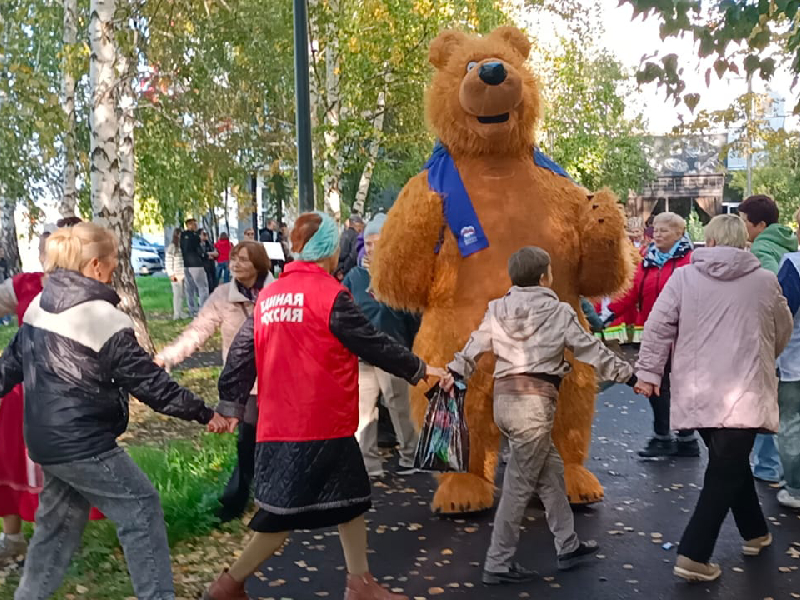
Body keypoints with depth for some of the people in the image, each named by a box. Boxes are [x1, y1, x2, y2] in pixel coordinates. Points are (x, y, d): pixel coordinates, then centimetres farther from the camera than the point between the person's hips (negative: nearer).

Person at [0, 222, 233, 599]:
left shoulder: (39, 306, 6)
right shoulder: (102, 317, -20)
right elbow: (149, 382, -20)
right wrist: (204, 414, -15)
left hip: (45, 437, 9)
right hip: (82, 443, -9)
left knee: (60, 517, 23)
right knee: (140, 507, 0)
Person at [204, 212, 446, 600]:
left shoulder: (268, 296, 9)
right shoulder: (329, 294, -12)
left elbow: (241, 353, 10)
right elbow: (372, 343, -8)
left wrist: (230, 405, 17)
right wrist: (418, 370, 5)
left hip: (280, 423, 8)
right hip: (319, 424, -8)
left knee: (351, 496, 18)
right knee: (285, 515, 2)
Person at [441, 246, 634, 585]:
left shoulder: (497, 309, 9)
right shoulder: (558, 311, -4)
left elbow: (475, 346, 11)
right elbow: (590, 349, 2)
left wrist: (454, 373, 20)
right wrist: (629, 374, 11)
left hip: (504, 397, 7)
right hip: (535, 400, -6)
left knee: (551, 470, 19)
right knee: (519, 485, 0)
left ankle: (568, 547, 27)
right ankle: (498, 564, 6)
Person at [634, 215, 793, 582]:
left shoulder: (684, 277, 3)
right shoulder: (765, 281, 6)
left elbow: (658, 326, -2)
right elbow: (783, 331, 19)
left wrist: (649, 372, 6)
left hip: (699, 393, 3)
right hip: (743, 394, -2)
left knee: (731, 464, 21)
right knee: (724, 473, 0)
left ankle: (754, 533, 38)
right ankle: (693, 555, -5)